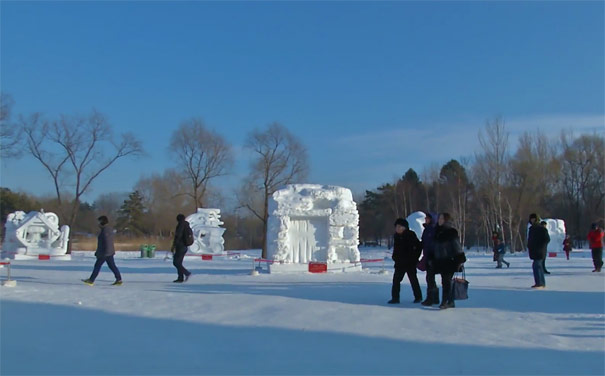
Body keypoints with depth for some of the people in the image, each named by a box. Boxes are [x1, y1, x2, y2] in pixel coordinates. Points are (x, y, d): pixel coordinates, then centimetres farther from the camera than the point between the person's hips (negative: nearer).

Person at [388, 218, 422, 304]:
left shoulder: (410, 235, -9)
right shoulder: (396, 236, 8)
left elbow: (418, 246, -5)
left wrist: (415, 257, -7)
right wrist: (395, 257, 7)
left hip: (410, 262, -5)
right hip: (400, 263, 5)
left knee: (413, 279, 5)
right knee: (396, 279, -1)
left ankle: (418, 297, 20)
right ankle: (395, 298, 4)